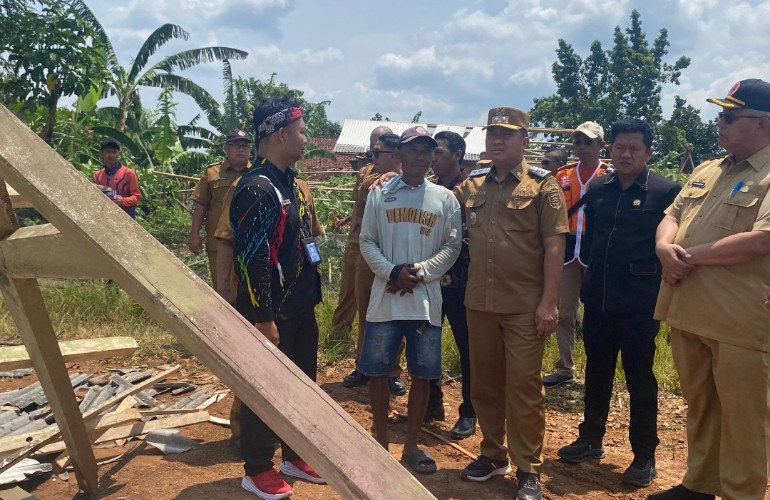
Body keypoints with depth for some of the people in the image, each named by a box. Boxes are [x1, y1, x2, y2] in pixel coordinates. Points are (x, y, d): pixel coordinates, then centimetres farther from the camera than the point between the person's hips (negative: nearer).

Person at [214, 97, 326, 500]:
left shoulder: (295, 185, 11)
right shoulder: (256, 188, -18)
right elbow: (252, 259, -22)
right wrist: (263, 319, -22)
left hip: (301, 307, 9)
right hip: (271, 312, -9)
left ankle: (294, 456, 34)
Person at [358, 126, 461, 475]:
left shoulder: (445, 198, 6)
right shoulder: (379, 194, 6)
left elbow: (452, 246, 2)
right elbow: (367, 241, 2)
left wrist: (420, 273, -12)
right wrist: (392, 272, -14)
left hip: (426, 299, 1)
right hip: (385, 297, 0)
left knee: (422, 374, 6)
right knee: (377, 370, 5)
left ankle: (411, 446, 21)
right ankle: (381, 442, 22)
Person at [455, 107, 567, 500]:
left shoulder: (543, 184, -3)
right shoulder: (470, 186, 9)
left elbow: (554, 246, -8)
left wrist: (548, 302, -14)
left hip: (525, 305, -4)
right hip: (479, 302, 5)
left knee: (523, 386, 2)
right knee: (484, 383, 14)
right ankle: (493, 454, 31)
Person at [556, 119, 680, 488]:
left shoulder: (665, 191, -8)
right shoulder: (597, 189, 7)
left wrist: (658, 281, -6)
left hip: (640, 304, -5)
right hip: (597, 300, 5)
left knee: (640, 379, 5)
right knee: (596, 372, 16)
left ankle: (644, 457, 19)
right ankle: (591, 440, 32)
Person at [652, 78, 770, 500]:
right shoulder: (705, 171, 15)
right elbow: (671, 216, 15)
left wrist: (692, 255, -14)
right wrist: (665, 247, -8)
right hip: (687, 311, 8)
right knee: (699, 405, 20)